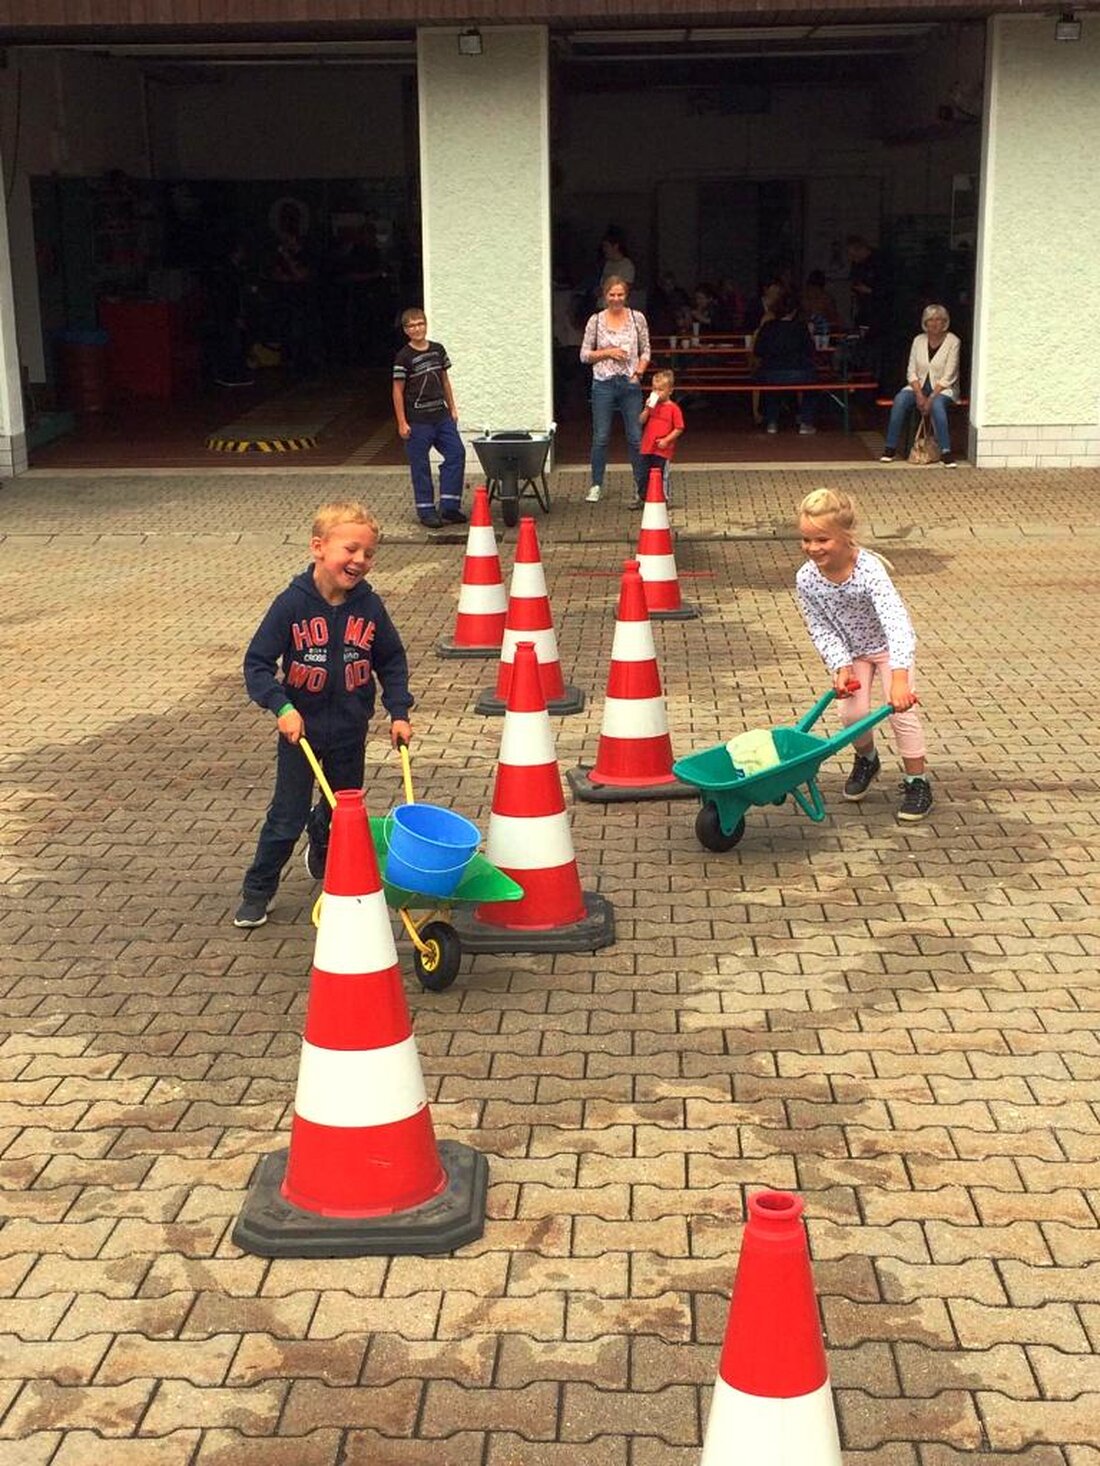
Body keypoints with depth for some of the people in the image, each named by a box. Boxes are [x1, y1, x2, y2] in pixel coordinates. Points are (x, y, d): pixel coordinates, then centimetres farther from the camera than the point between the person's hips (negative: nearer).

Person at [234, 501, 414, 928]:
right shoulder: (292, 604, -17)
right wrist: (282, 707, -27)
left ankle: (323, 860, 50)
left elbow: (391, 661, 6)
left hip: (350, 732, 3)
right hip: (301, 730, -3)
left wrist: (399, 712, -3)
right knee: (287, 818, 2)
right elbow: (257, 662, -15)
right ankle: (257, 891, 19)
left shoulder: (369, 605, -7)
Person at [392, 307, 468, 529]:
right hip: (417, 420, -6)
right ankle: (426, 510, 10)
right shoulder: (404, 357, -9)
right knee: (420, 465, 1)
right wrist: (402, 423, -10)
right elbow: (398, 390, -7)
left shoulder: (438, 350, 8)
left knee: (456, 453, 0)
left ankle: (449, 506, 6)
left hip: (441, 416, 6)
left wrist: (452, 409, 15)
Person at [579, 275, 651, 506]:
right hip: (604, 384, 0)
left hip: (630, 383, 1)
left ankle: (642, 486, 10)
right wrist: (607, 352, -9)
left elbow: (645, 351, 10)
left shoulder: (637, 318, 4)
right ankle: (596, 486, 14)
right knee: (601, 437, 3)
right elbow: (584, 355, 4)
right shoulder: (596, 320, 2)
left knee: (636, 437, 1)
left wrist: (639, 372, -5)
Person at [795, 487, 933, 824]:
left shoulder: (869, 571, -38)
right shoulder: (807, 579, -24)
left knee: (901, 712, -11)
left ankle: (918, 782, 6)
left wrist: (899, 677, -57)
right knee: (852, 712, -6)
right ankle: (866, 761, 26)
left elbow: (897, 623, -47)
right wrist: (841, 666, -25)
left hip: (888, 645, -3)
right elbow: (821, 629, -12)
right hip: (850, 650, 4)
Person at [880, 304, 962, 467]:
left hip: (943, 388, -4)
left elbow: (948, 377, -13)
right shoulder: (918, 340, 4)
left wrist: (931, 398, -22)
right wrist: (919, 394, -15)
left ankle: (946, 452, -32)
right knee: (900, 400, -26)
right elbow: (911, 372, 1)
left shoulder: (953, 342, -8)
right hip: (919, 386, 4)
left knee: (937, 405, -37)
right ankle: (890, 448, -19)